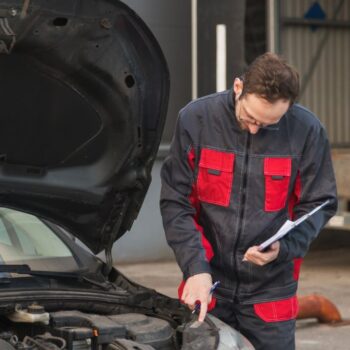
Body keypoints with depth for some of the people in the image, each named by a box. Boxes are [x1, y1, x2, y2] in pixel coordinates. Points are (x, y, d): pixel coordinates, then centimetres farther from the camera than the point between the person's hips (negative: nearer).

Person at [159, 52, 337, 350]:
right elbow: (175, 202, -6)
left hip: (271, 289, 0)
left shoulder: (306, 131, -9)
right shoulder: (196, 119, -9)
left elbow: (319, 204, 1)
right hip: (208, 283, 0)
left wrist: (284, 247, -17)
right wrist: (196, 267, -17)